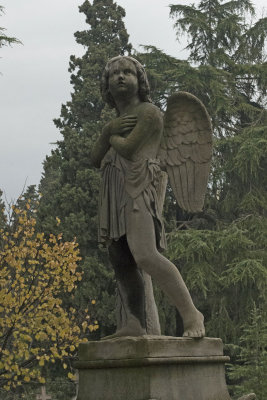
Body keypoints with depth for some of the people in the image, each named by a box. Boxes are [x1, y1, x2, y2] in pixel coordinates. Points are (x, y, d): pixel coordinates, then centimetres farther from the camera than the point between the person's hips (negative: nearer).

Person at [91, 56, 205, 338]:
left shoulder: (149, 112, 5)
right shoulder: (116, 121, 29)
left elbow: (128, 148, -11)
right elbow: (95, 159, 16)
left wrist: (113, 137, 11)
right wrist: (108, 131, 0)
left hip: (139, 190, -9)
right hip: (114, 195, 9)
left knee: (145, 255, -25)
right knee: (120, 262, 0)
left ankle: (191, 314, -22)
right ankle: (135, 324, 1)